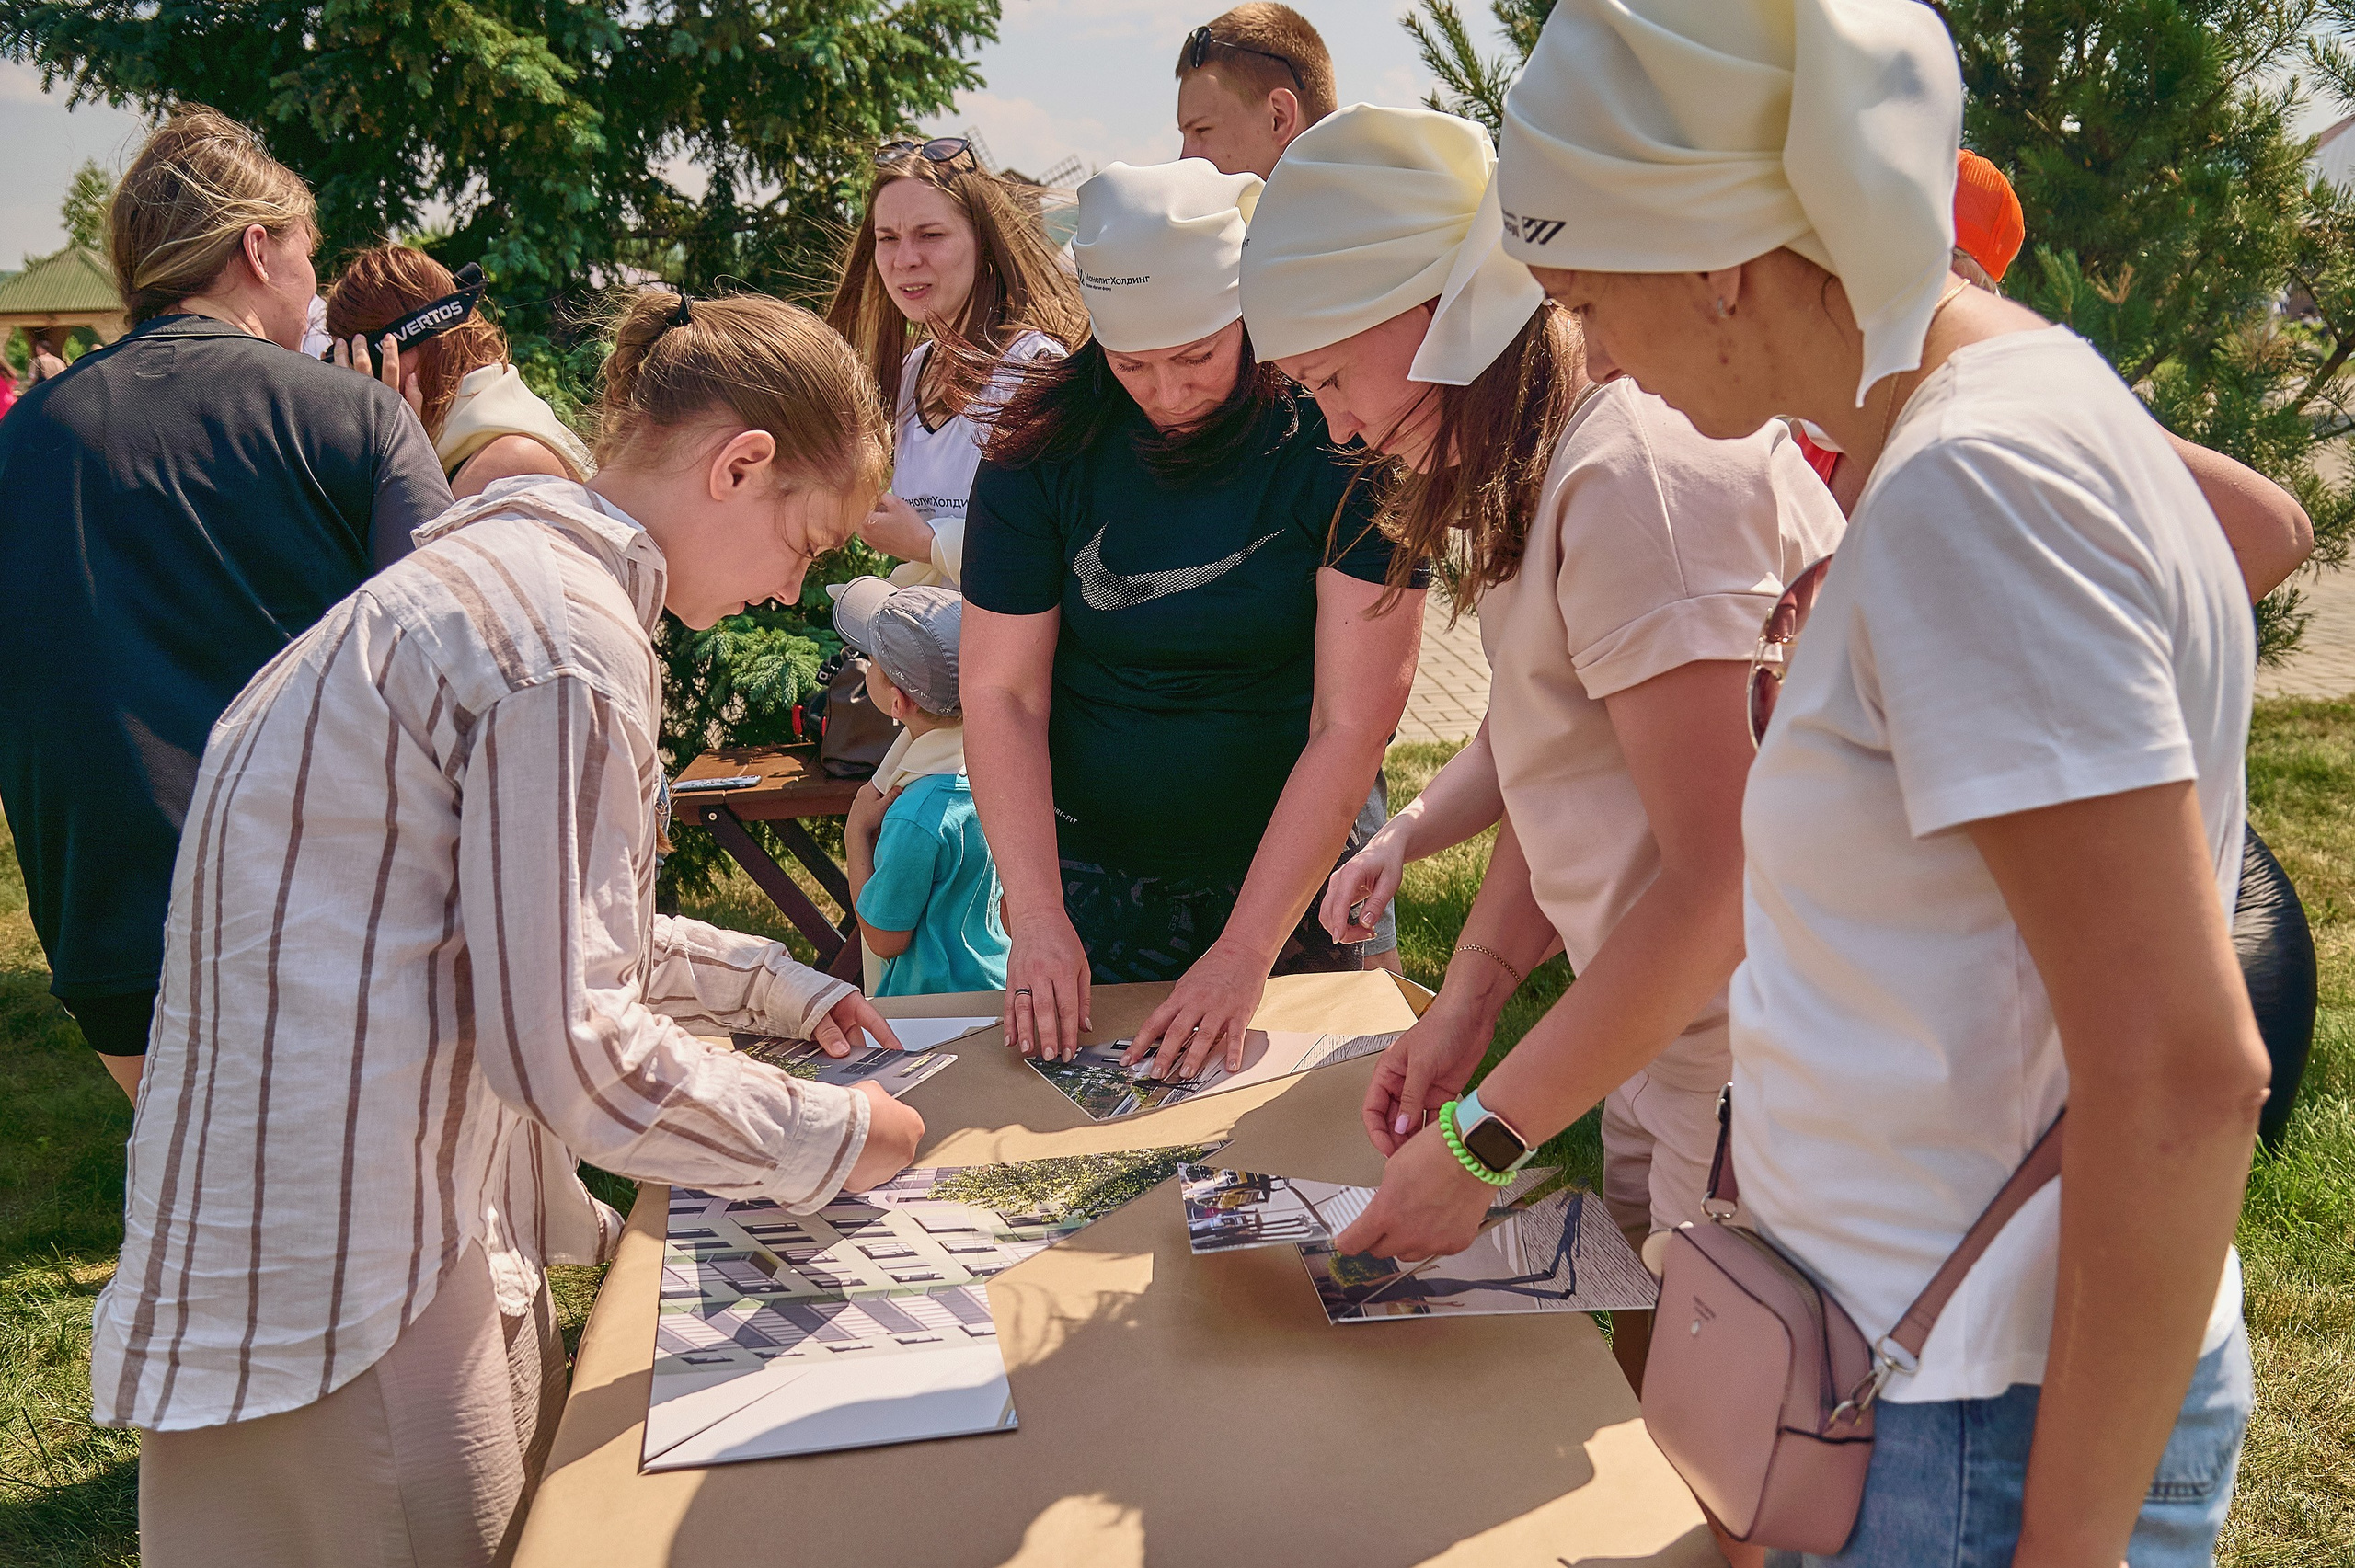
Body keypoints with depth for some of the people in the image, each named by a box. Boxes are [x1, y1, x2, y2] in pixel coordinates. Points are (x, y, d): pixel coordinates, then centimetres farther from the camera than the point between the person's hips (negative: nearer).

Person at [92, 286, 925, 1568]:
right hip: (340, 1273, -10)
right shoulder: (571, 644, -22)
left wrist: (779, 989, 20)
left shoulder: (503, 569, 11)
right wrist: (832, 1136, -9)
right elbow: (569, 1045, -21)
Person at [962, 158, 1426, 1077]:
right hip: (1091, 871, 2)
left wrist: (1244, 951, -26)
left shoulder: (1334, 442, -16)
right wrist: (1035, 915, -20)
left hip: (1293, 866, -1)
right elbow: (1001, 692, -9)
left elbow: (1352, 724, -20)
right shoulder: (1045, 448, -8)